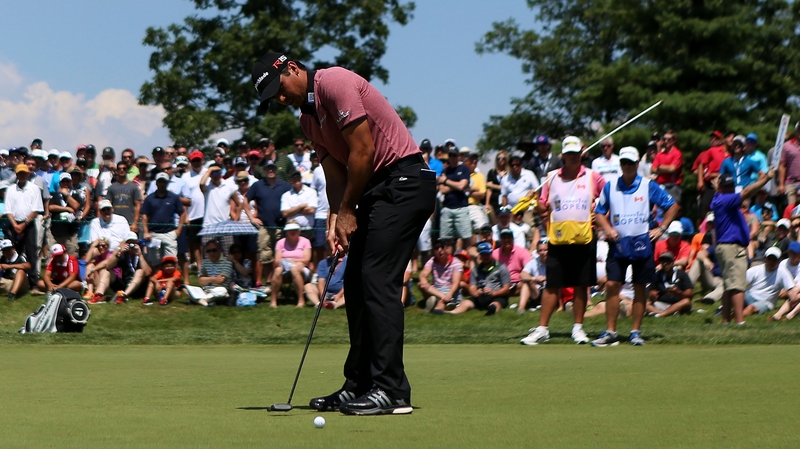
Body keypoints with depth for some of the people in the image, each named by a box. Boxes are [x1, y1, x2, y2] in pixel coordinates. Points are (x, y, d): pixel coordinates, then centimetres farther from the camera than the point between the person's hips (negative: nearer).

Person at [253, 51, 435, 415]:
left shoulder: (334, 83, -13)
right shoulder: (308, 118, 17)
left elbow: (363, 149, -16)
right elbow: (335, 170, 13)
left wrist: (347, 209, -8)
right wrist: (335, 219, -3)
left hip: (404, 180, -10)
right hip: (375, 190, 10)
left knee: (377, 280, -15)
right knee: (356, 282, 9)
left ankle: (391, 391, -18)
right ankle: (359, 385, 14)